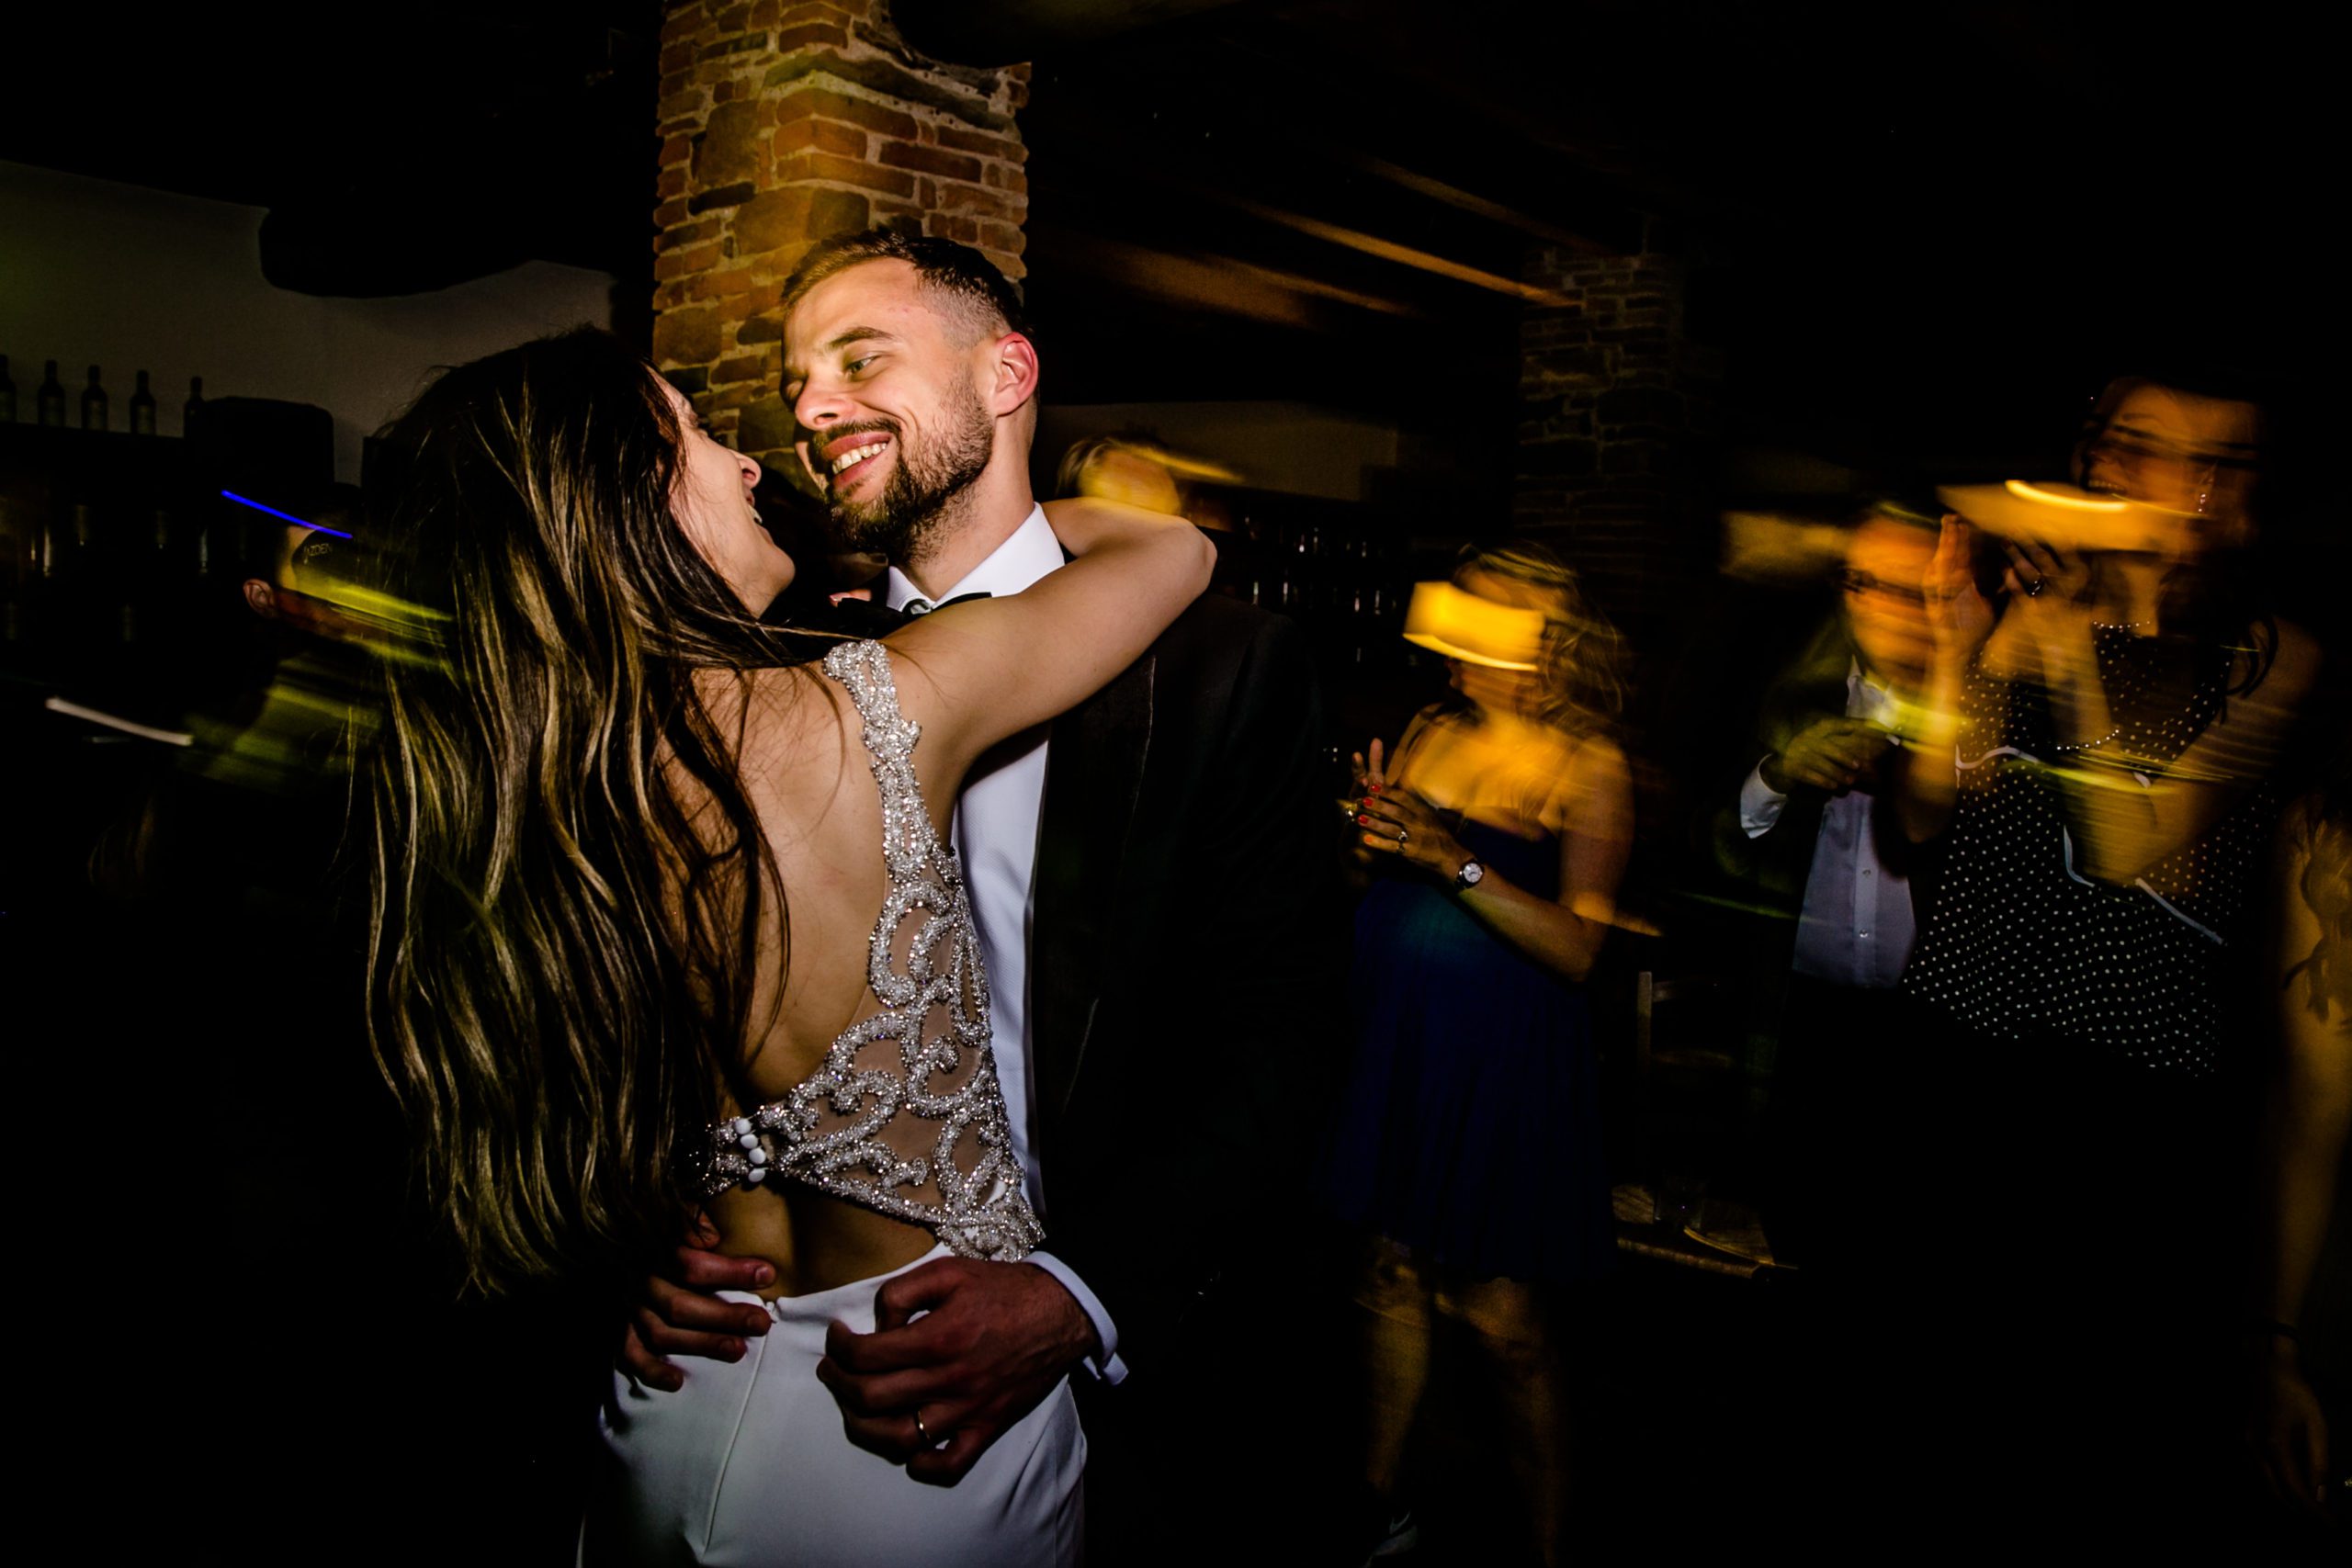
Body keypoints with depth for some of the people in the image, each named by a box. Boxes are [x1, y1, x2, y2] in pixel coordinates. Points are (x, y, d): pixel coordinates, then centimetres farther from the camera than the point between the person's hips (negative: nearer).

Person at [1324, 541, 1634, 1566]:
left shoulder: (1588, 769, -9)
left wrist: (1457, 860, -27)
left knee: (1498, 1313, 1)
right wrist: (1374, 827, -3)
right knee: (1392, 1274, 15)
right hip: (1395, 1040, 5)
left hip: (1499, 1063, -5)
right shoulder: (1430, 732, 7)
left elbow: (1576, 946, -19)